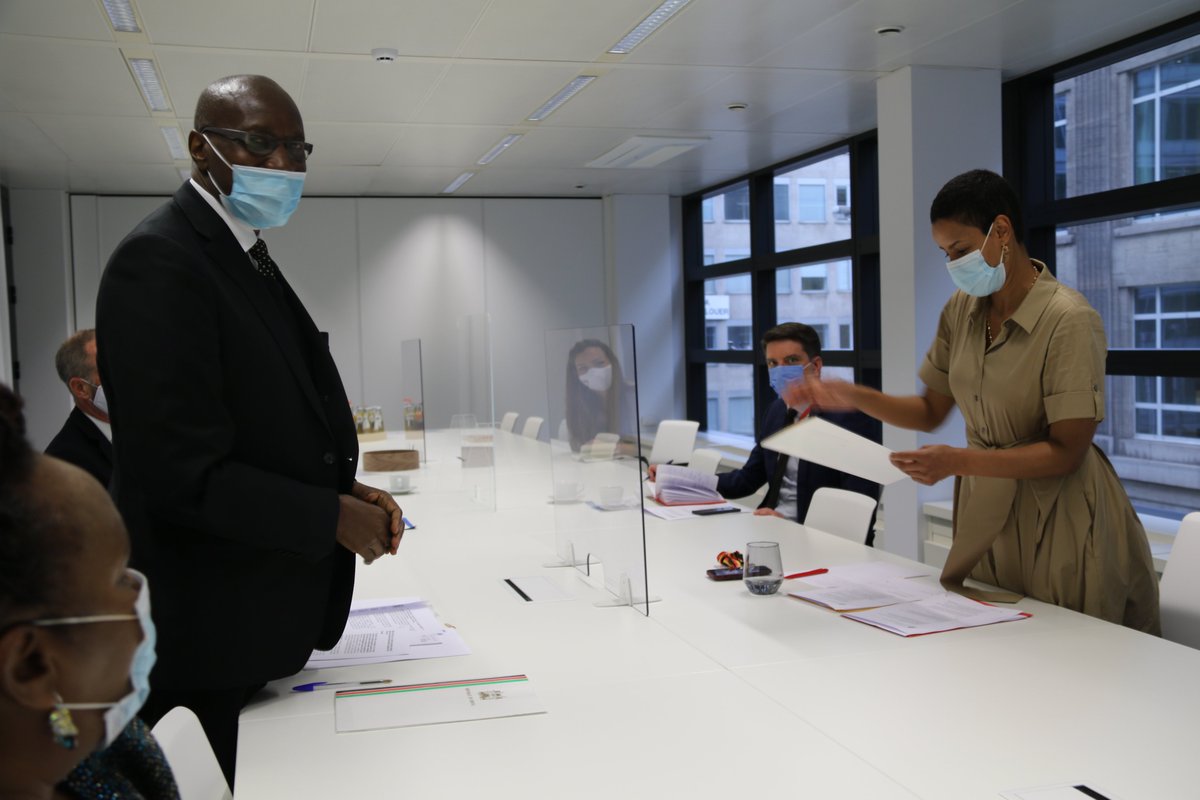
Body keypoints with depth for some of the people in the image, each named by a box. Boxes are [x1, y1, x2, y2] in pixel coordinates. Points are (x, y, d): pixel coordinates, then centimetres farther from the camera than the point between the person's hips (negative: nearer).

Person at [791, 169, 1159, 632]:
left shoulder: (1068, 320, -18)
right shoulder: (961, 310, 2)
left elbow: (1066, 452, -19)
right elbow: (931, 411, 10)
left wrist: (958, 461, -29)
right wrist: (853, 397, -6)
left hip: (1057, 522, -5)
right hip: (985, 514, 6)